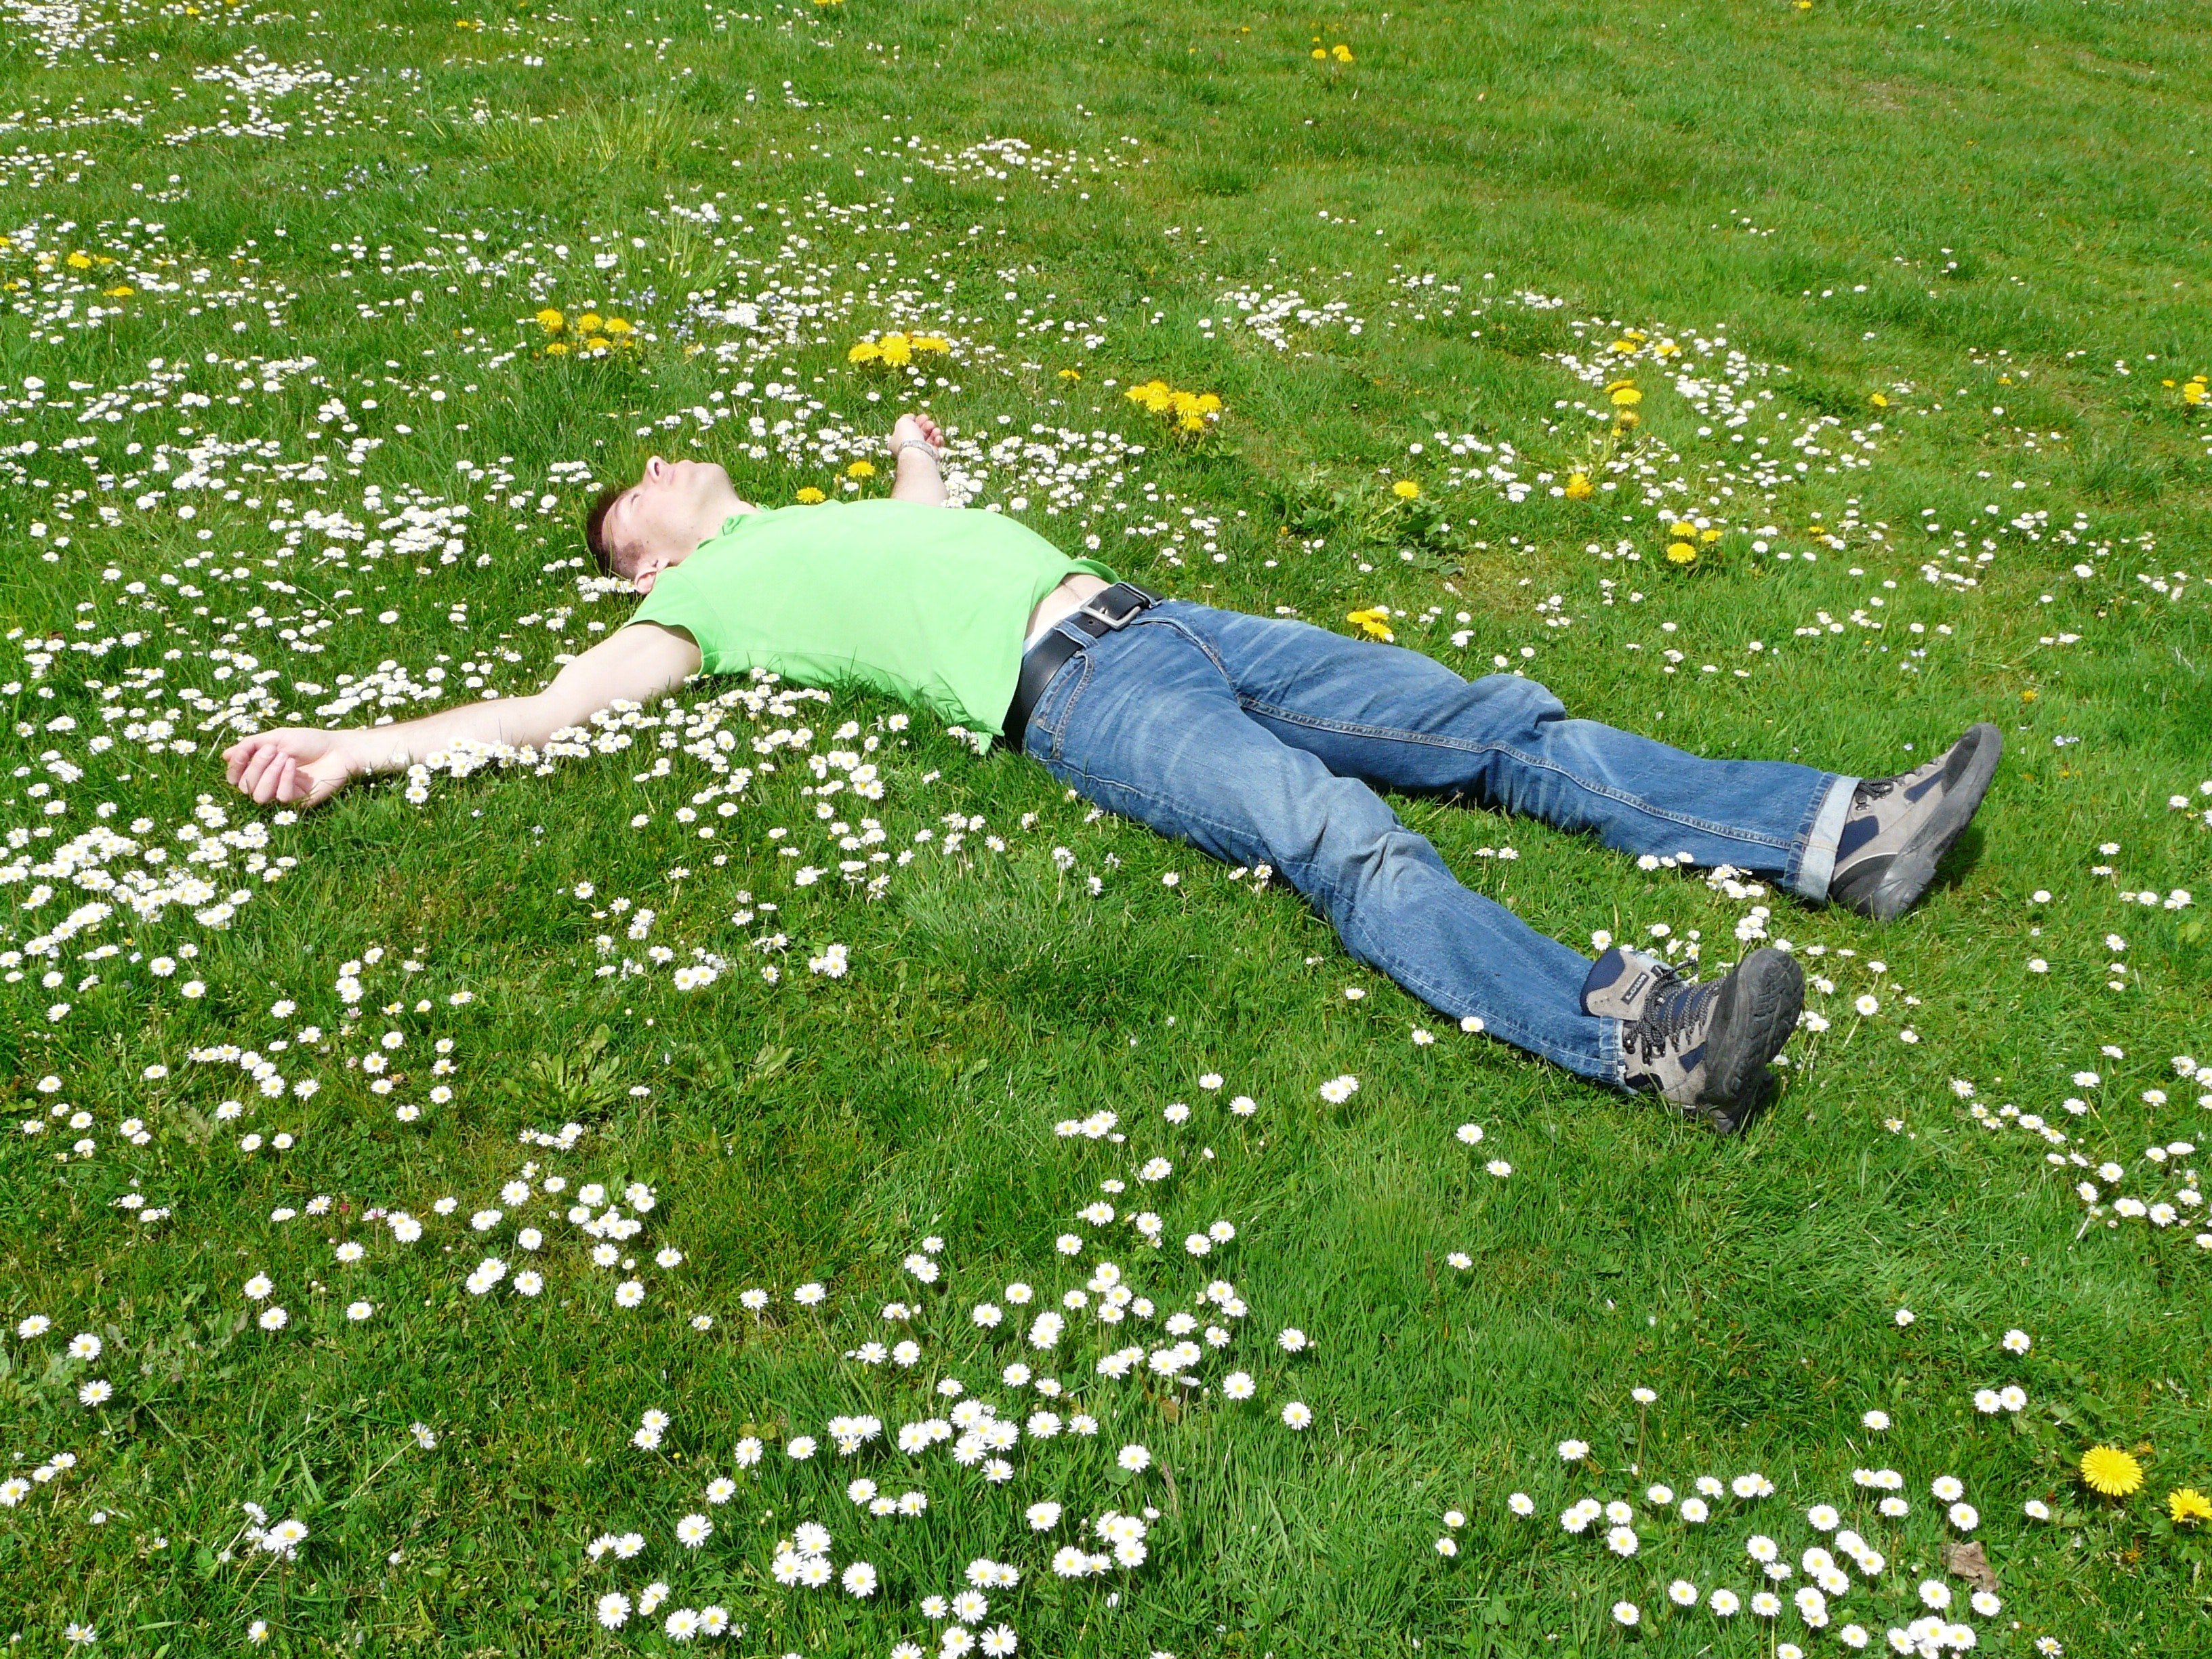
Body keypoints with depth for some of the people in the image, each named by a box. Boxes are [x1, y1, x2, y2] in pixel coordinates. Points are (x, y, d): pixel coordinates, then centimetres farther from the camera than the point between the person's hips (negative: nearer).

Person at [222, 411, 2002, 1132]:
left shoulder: (833, 514, 31)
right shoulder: (708, 599, 11)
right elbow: (552, 706, 5)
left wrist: (915, 448, 69)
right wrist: (353, 746, 2)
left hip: (1161, 621, 8)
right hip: (1078, 697, -8)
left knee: (1501, 725, -3)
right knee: (1343, 836, -33)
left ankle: (1838, 835, -6)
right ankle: (1641, 1031, -49)